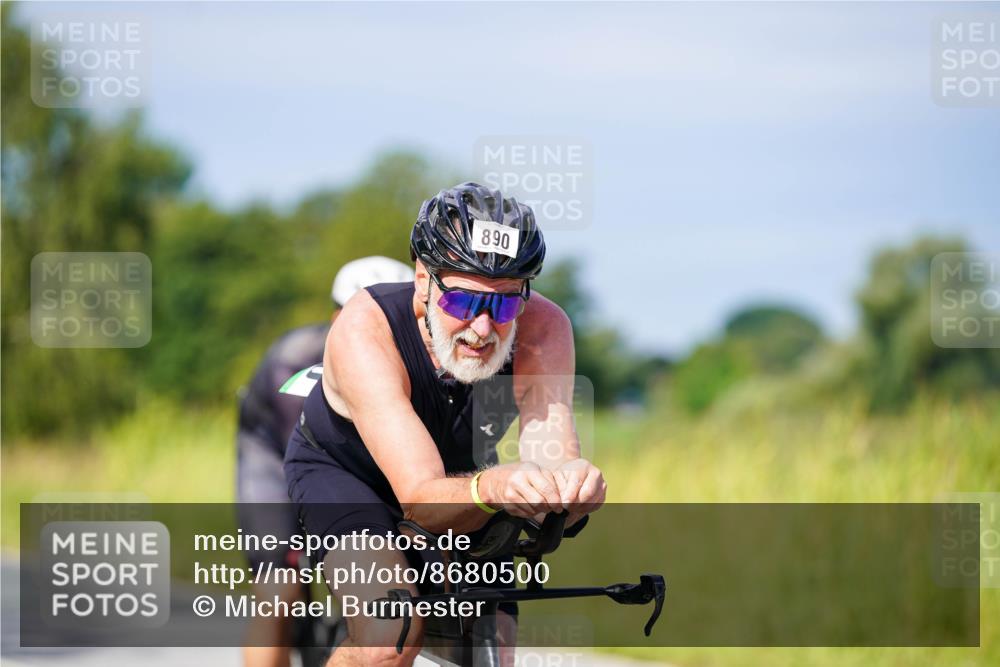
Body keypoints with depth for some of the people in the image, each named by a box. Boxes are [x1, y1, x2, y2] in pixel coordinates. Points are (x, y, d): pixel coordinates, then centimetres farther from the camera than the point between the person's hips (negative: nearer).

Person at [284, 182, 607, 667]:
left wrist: (572, 483, -66)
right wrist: (491, 488, -68)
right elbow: (421, 498, -46)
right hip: (341, 470, -4)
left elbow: (551, 453, -41)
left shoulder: (542, 328, -30)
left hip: (460, 473, 4)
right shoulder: (364, 330, -38)